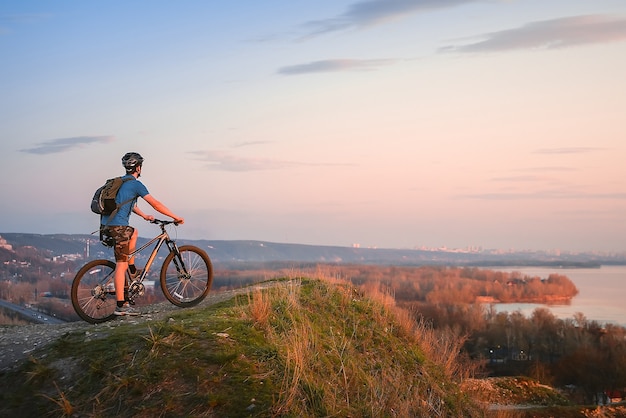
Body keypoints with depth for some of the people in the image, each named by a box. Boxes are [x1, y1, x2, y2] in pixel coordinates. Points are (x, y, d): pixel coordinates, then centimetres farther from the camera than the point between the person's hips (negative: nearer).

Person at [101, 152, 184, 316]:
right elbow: (155, 204, -10)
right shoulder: (135, 184, -6)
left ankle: (132, 270, 30)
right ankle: (121, 305, -9)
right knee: (121, 265, -8)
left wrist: (144, 215, 41)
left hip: (106, 224, 9)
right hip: (118, 226, -9)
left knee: (133, 233, 35)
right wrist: (176, 217, -4)